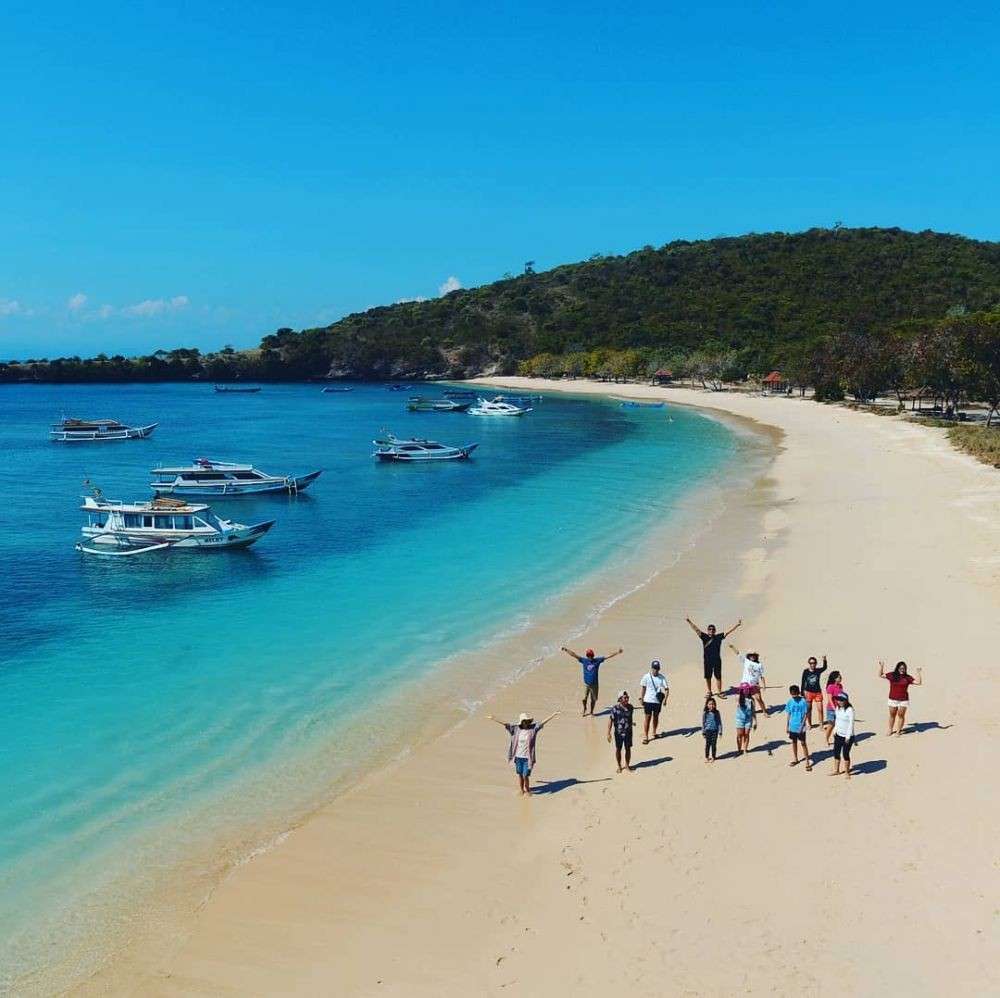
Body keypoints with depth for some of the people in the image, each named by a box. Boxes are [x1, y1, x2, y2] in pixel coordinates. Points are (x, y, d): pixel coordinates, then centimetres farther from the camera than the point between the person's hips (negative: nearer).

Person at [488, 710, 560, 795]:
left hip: (527, 757, -3)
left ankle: (527, 790, 23)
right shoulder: (516, 728, 0)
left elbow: (543, 722, -9)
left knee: (525, 776, 0)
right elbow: (505, 724, 2)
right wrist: (493, 718, 3)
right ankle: (521, 790, 30)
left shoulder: (533, 728, -6)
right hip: (518, 757, 3)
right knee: (520, 775, 12)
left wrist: (554, 714, -14)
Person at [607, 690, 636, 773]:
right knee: (618, 749, 10)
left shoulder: (630, 707, -5)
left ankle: (627, 765, 29)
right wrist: (609, 733, -16)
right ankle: (619, 766, 26)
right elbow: (610, 720, -13)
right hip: (618, 733, -3)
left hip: (628, 732, 3)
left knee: (628, 749, 11)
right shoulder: (615, 708, -18)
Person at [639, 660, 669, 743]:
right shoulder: (646, 677, -6)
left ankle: (654, 732, 35)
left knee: (656, 716, 16)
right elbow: (643, 688, 5)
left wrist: (665, 699, -19)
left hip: (658, 701, 2)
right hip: (648, 700, -2)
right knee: (647, 717, -2)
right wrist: (642, 699, 10)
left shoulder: (662, 678, -6)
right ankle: (645, 736, 0)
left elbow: (667, 689, -5)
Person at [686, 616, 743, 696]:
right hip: (707, 661, 0)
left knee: (718, 677, 7)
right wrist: (689, 621, -11)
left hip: (717, 660, 0)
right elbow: (696, 629, -6)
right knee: (708, 677, 10)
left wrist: (737, 625, -6)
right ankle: (709, 692, 24)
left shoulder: (719, 637, 0)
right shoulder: (704, 637, -3)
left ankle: (719, 692, 17)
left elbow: (728, 631, -1)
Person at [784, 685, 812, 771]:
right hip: (792, 726, 5)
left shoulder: (803, 701, -14)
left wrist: (801, 726, -15)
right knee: (794, 742, 16)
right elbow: (788, 713, 7)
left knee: (803, 743, -2)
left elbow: (805, 714, -11)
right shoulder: (790, 701, -1)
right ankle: (795, 759, 31)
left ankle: (807, 761, 5)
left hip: (800, 727, -5)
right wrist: (787, 725, 8)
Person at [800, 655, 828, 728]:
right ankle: (810, 724, 25)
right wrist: (802, 693, -1)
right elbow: (803, 682, 0)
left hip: (818, 692, 0)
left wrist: (825, 660, -43)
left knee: (820, 709, -4)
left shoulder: (818, 670, -6)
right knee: (808, 709, 10)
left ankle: (821, 725, 10)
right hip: (808, 692, 1)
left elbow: (824, 668, -24)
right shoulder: (806, 671, -5)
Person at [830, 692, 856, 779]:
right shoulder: (838, 708, 4)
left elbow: (851, 723, -19)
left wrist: (848, 736, -19)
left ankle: (847, 772, 19)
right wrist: (835, 730, 12)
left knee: (845, 754, 2)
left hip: (847, 737, -7)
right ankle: (836, 770, 28)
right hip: (838, 735, 7)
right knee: (836, 752, 13)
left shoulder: (850, 710, -19)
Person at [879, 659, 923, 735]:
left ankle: (898, 731, 14)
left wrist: (919, 674, -13)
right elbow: (881, 675, 8)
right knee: (892, 715, 9)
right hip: (893, 699, 1)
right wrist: (881, 666, -1)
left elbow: (918, 683, -5)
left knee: (901, 715, 2)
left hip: (903, 700, -1)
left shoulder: (907, 677, -2)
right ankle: (890, 730, 21)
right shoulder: (892, 675, 0)